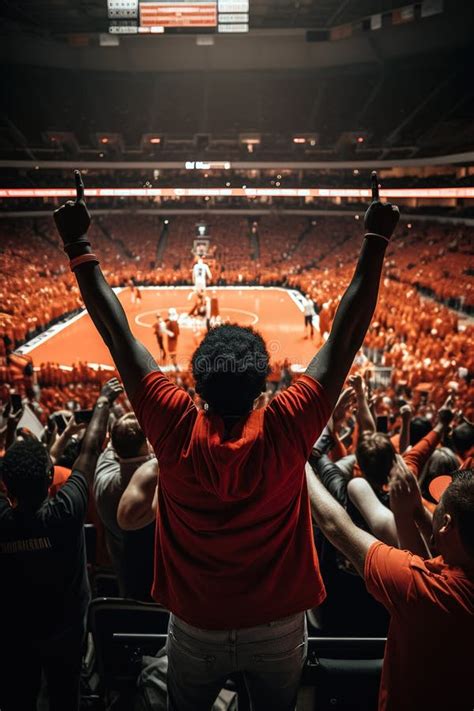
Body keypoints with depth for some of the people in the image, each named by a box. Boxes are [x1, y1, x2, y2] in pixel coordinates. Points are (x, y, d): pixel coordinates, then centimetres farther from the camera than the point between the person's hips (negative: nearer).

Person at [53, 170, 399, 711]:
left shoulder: (176, 432, -26)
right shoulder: (287, 431, -27)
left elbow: (118, 335, -20)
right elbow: (345, 336, -22)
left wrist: (78, 244, -13)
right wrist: (375, 240, -15)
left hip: (195, 631, 1)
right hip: (280, 629, 0)